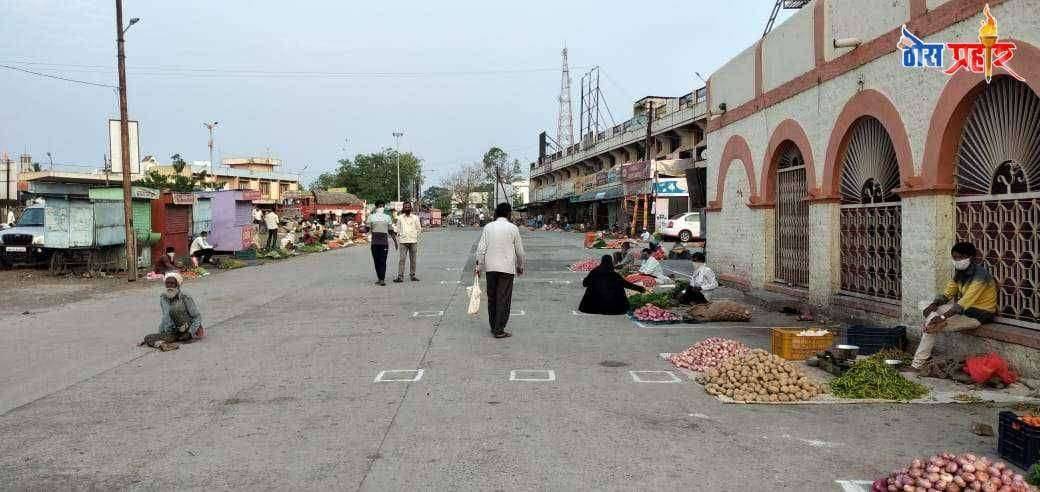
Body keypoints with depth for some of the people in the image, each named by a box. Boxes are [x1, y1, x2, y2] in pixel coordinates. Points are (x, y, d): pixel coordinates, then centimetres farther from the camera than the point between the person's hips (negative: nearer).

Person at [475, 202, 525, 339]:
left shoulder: (488, 227, 4)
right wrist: (520, 266, 17)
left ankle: (493, 326, 22)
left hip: (490, 267, 3)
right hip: (507, 268, -3)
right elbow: (519, 251, 3)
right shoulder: (513, 228, -2)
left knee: (492, 298, 14)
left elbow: (481, 248, 0)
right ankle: (499, 330, -2)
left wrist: (478, 265, 6)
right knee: (504, 299, 0)